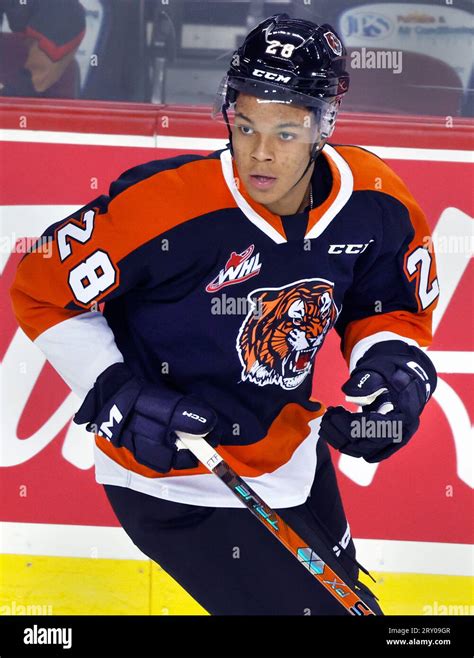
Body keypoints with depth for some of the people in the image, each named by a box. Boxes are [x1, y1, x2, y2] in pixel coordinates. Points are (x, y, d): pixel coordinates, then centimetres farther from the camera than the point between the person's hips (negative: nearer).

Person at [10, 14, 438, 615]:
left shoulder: (375, 205, -13)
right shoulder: (164, 206, -29)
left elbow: (393, 309, 6)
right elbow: (40, 288, -17)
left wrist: (395, 368, -15)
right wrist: (115, 395, -24)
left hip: (292, 451, 6)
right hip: (178, 483, -6)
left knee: (336, 592, 25)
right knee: (312, 608, -11)